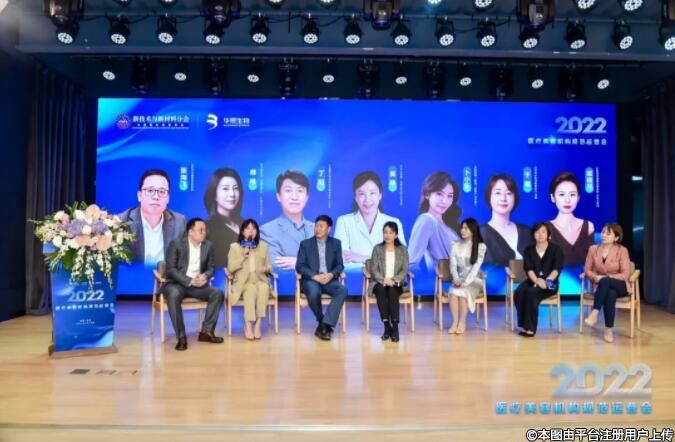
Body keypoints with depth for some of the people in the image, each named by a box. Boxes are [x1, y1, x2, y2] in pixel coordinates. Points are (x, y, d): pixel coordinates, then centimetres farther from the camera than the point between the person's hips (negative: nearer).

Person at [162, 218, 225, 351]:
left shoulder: (208, 245, 5)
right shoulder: (175, 244, -8)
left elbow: (211, 267, 10)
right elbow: (170, 269, -13)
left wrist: (205, 276, -15)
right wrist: (190, 281, -24)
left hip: (197, 284, 4)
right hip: (176, 283, -4)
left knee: (217, 293, -20)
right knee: (174, 295, -37)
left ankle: (206, 331, -12)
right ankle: (181, 337, -30)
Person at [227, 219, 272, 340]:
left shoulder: (263, 246, 14)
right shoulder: (235, 247, 7)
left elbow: (267, 266, 16)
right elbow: (230, 268, -1)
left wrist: (266, 268, -9)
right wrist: (243, 257, -12)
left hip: (259, 279, 2)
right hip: (243, 281, -2)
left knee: (264, 287, -35)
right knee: (251, 288, -37)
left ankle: (258, 325, -30)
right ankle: (248, 325, -28)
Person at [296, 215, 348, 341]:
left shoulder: (336, 243, 12)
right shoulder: (305, 244, 6)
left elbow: (340, 265, 8)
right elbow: (299, 266, -2)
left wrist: (331, 274, -14)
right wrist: (315, 276, -18)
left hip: (329, 279, 2)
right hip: (310, 279, -2)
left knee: (343, 290, -29)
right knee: (314, 292, -36)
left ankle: (324, 325, -27)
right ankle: (324, 323, -10)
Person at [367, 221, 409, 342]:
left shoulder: (403, 249, 8)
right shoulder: (377, 249, 6)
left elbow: (404, 270, 1)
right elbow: (374, 269, -2)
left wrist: (394, 280, -18)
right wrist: (384, 280, -19)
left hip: (396, 283, 0)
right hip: (379, 282, 0)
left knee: (392, 291, -34)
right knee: (381, 290, -34)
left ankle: (395, 326, -32)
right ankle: (386, 326, -30)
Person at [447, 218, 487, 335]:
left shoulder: (481, 246, -5)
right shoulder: (456, 245, 5)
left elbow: (476, 268, -13)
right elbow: (453, 265, -1)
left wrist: (465, 282, -24)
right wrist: (457, 280, -18)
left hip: (474, 279, -2)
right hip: (460, 279, 3)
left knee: (462, 292, -32)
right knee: (453, 292, -30)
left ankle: (462, 323, -18)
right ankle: (455, 322, -20)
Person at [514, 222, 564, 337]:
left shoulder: (556, 249, 6)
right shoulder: (528, 250, 12)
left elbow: (557, 268, -8)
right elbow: (528, 268, -3)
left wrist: (546, 281, -25)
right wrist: (537, 280, -23)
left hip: (550, 283, -3)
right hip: (533, 281, 3)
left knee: (532, 293, -34)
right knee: (518, 293, -30)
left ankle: (530, 327, -28)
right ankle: (523, 325, -24)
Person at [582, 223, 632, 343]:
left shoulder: (622, 250, -7)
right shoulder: (593, 249, 2)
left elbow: (625, 275, -11)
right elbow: (587, 270, 4)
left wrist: (605, 277, -22)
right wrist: (595, 277, -18)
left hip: (620, 286, -2)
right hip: (602, 287, 2)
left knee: (605, 282, -39)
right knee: (610, 294, -37)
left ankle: (594, 313, -39)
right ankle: (610, 329, -30)